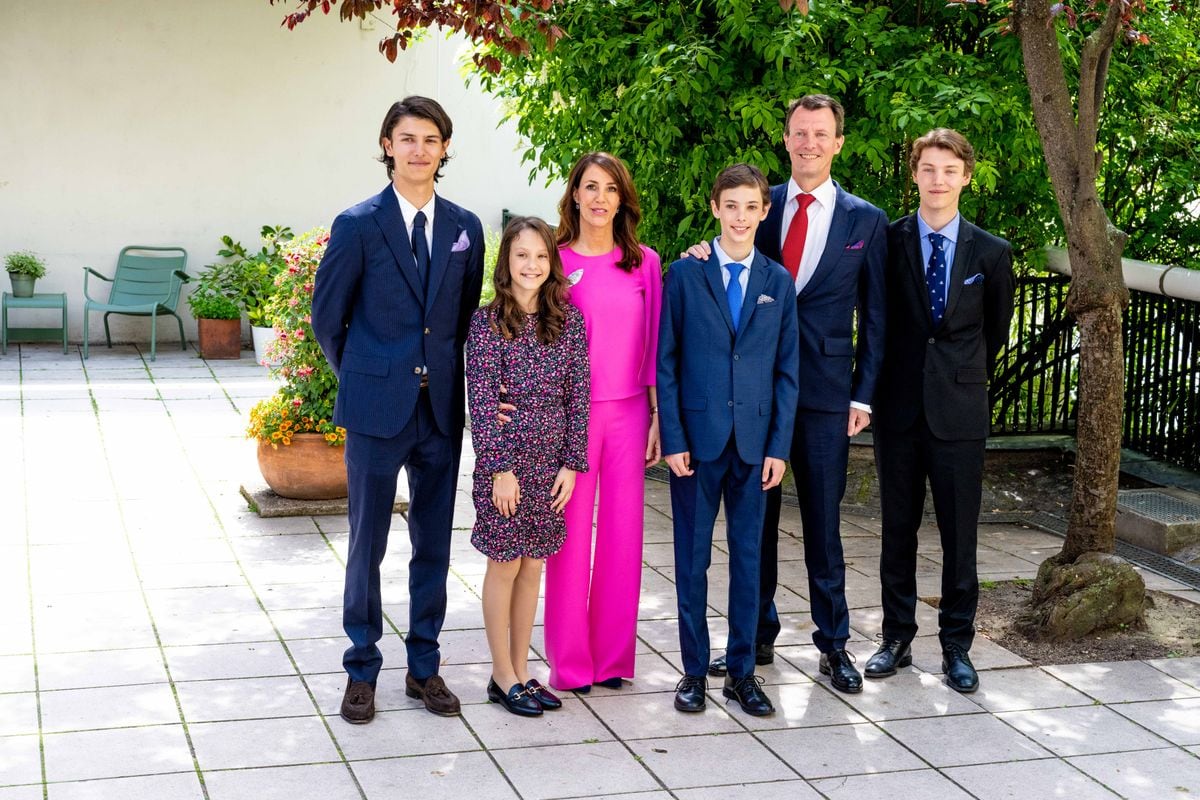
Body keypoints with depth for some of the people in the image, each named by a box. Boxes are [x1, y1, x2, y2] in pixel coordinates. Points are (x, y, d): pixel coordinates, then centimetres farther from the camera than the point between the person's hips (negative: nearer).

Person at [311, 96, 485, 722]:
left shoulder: (464, 228, 6)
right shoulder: (358, 225, -5)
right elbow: (326, 316, 2)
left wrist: (450, 378, 9)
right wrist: (359, 379, 6)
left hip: (441, 409, 3)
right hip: (377, 410, -3)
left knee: (433, 545, 11)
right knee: (367, 545, 5)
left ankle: (424, 666, 23)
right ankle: (361, 671, 18)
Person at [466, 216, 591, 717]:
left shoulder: (569, 319, 3)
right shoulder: (487, 322, -7)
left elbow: (578, 395, 3)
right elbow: (481, 402, -10)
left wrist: (572, 463, -1)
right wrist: (500, 468, -13)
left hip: (552, 462, 4)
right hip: (504, 458, -4)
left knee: (533, 564, 11)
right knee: (505, 564, 4)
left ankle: (521, 670, 21)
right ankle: (503, 676, 15)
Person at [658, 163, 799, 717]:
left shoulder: (778, 282, 6)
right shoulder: (685, 274, 0)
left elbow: (787, 370, 6)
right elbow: (666, 362, -1)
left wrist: (778, 445, 0)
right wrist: (672, 438, -8)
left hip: (754, 438, 2)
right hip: (697, 436, -2)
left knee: (748, 556, 7)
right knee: (692, 557, 5)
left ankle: (742, 672, 17)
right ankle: (694, 671, 16)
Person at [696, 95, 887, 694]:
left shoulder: (865, 221, 4)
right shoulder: (762, 207, 7)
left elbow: (874, 315, 4)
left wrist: (863, 395, -1)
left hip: (825, 392, -1)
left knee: (823, 522, 5)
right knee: (755, 516, 8)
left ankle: (833, 643, 16)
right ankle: (756, 637, 20)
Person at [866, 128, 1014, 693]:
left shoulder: (991, 253, 3)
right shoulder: (886, 241, 1)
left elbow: (995, 329, 15)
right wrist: (878, 386, 7)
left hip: (958, 411, 0)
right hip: (899, 408, 0)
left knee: (960, 535, 3)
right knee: (897, 530, 9)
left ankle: (957, 647, 12)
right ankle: (897, 639, 19)